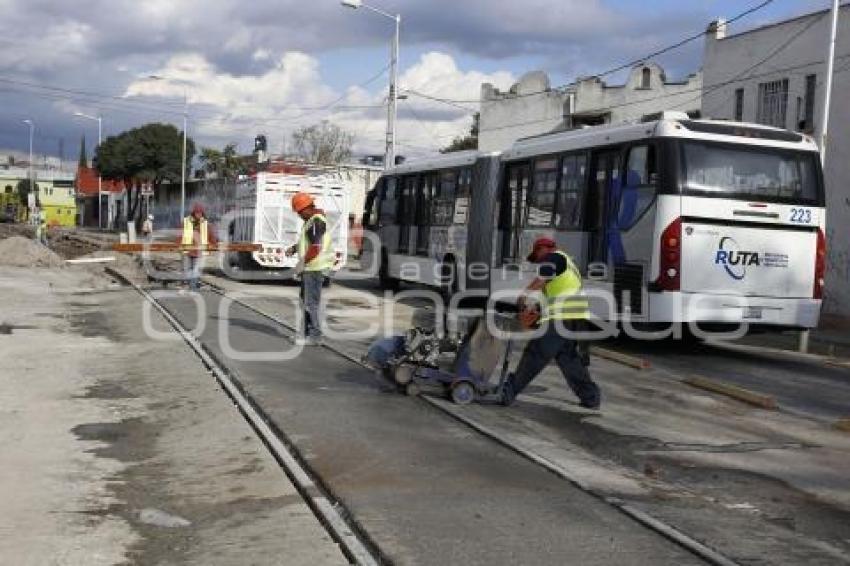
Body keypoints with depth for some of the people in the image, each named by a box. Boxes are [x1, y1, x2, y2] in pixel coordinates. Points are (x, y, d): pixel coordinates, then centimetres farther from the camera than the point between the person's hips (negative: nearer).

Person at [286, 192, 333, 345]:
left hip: (315, 268, -11)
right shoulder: (310, 221, 15)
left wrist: (302, 263, -18)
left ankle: (315, 336, -4)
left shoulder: (316, 221, -17)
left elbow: (316, 247, -23)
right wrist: (294, 248, 10)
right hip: (309, 268, 11)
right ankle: (308, 333, 27)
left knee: (311, 302, -8)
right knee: (306, 300, 18)